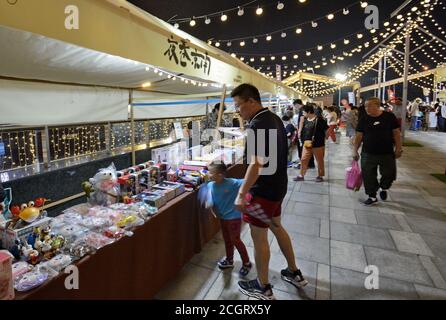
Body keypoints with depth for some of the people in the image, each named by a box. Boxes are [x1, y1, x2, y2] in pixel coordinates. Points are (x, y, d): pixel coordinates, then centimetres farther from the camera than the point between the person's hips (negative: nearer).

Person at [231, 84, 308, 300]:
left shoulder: (258, 125, -22)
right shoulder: (273, 118, 9)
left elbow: (257, 163, -30)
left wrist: (242, 194, -28)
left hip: (264, 190, -10)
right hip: (277, 185, 10)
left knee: (259, 237, 6)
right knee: (276, 227, 23)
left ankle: (263, 288, 25)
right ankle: (294, 273, 39)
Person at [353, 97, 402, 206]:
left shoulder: (389, 116, -3)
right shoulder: (364, 119, 0)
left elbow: (396, 133, 1)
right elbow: (359, 136, 2)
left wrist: (398, 148, -2)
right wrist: (355, 151, -1)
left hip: (387, 153, 0)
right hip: (368, 154, 1)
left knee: (389, 174, 9)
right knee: (368, 176, 5)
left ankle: (383, 188, 40)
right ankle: (372, 197, 23)